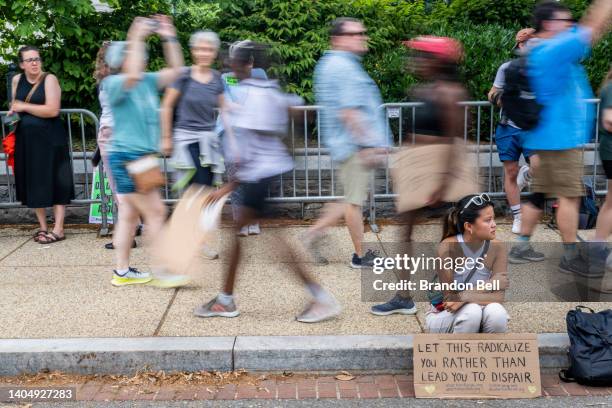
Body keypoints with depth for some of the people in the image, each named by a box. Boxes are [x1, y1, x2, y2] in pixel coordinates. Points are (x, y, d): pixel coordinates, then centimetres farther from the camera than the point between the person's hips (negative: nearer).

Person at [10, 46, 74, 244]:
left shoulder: (49, 79, -8)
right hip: (26, 140, 6)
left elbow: (53, 110, -20)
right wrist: (13, 111, 5)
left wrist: (24, 107, -14)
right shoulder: (17, 80, 8)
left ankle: (58, 229, -2)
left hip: (50, 139, -6)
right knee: (33, 183, 8)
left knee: (54, 182, -4)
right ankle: (42, 227, 17)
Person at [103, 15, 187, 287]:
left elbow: (175, 69, 9)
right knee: (156, 213, -7)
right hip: (126, 158, -8)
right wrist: (137, 37, -25)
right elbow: (133, 75, -32)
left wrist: (169, 37, 0)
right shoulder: (113, 84, -10)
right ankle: (162, 272, 0)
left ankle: (122, 272, 20)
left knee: (129, 216, 12)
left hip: (142, 157, 8)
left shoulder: (148, 81, 10)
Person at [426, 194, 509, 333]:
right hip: (445, 316, -3)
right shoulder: (448, 247, -21)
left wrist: (465, 297, -32)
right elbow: (450, 297, -23)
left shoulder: (497, 247, -9)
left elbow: (500, 284, -20)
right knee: (472, 310, -35)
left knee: (496, 312, -31)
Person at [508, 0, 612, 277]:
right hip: (561, 137, -10)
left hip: (551, 137, 10)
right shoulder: (553, 50, -16)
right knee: (569, 196, -3)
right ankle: (570, 257, 4)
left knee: (540, 193, 12)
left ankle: (521, 248, 17)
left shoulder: (541, 50, 14)